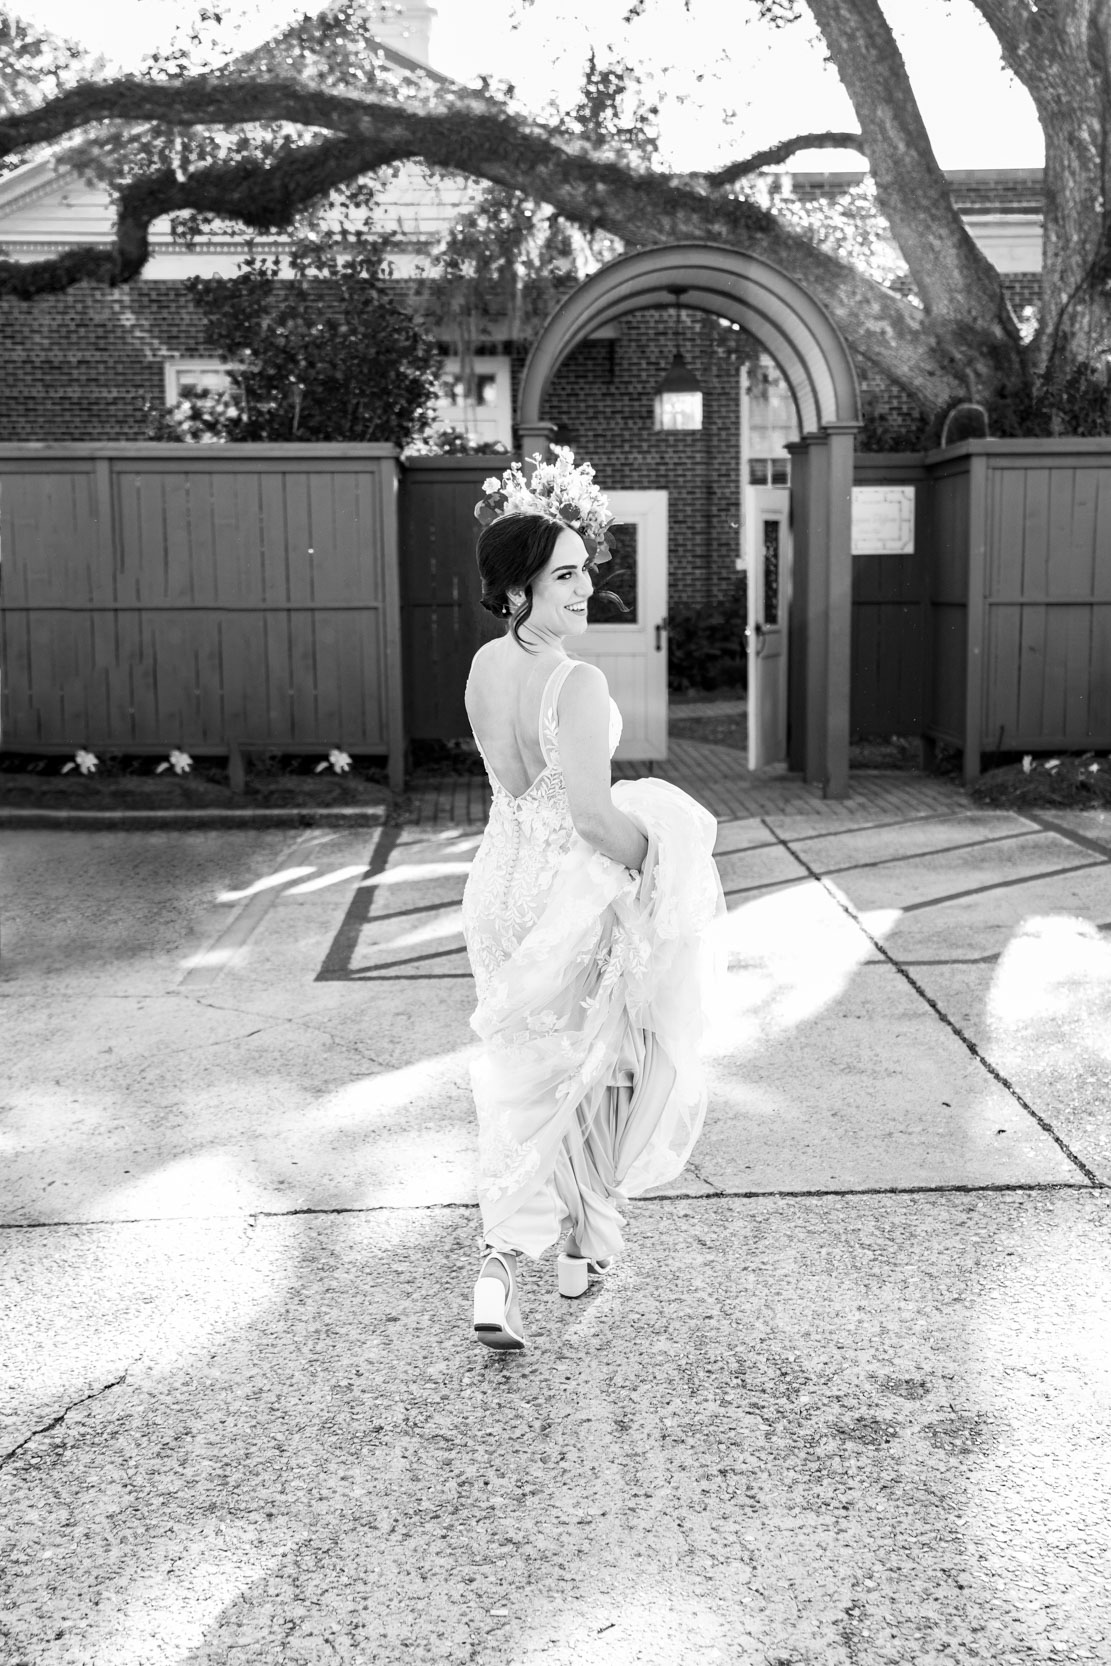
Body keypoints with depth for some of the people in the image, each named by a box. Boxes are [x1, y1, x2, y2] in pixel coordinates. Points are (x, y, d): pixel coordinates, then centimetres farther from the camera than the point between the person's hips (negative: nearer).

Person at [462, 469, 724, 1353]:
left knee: (523, 1078, 16)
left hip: (501, 880, 6)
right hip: (574, 892, -6)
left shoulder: (483, 666, -1)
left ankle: (500, 1269, 9)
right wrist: (659, 861, -11)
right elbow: (594, 816, -26)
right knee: (595, 1063, 18)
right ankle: (587, 1243, 34)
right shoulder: (578, 684, -25)